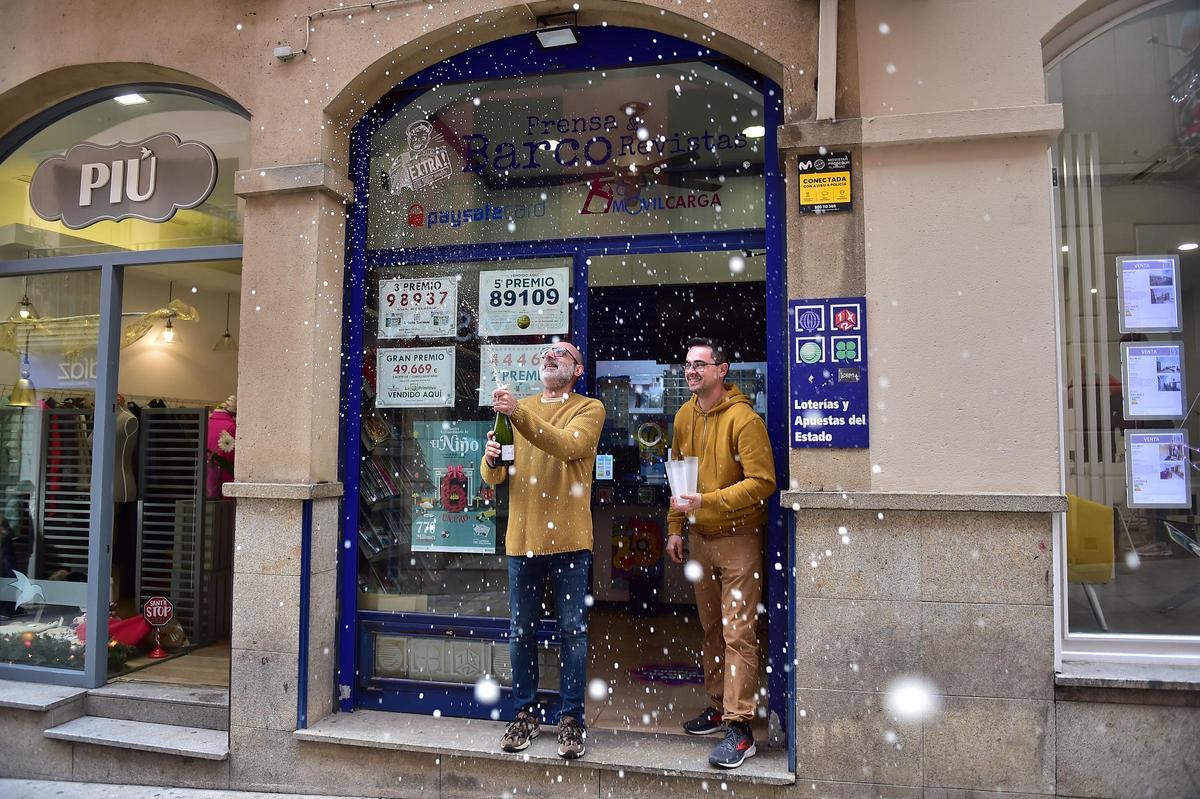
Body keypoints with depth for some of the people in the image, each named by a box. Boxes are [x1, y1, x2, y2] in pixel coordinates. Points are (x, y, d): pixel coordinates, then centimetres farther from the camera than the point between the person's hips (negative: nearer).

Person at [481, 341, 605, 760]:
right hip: (523, 537, 4)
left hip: (569, 538, -3)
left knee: (573, 630, 4)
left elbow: (566, 446, -21)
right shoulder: (519, 409, 13)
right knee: (521, 630, 10)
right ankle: (525, 713, 25)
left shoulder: (589, 409, 1)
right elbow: (494, 477, 9)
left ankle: (571, 718, 17)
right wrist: (491, 459, -14)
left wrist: (519, 414, -30)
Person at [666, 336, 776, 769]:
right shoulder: (684, 417, 7)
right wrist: (675, 527, 12)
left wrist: (706, 501, -25)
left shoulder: (743, 418, -16)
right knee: (711, 627, 16)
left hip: (737, 537, -7)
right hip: (699, 538, 7)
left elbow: (762, 482, -20)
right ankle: (718, 705, 30)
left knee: (738, 632, -5)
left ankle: (739, 727, 3)